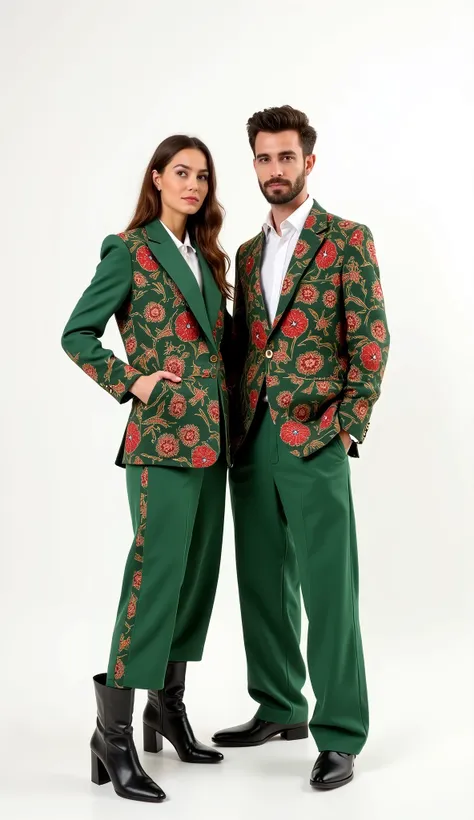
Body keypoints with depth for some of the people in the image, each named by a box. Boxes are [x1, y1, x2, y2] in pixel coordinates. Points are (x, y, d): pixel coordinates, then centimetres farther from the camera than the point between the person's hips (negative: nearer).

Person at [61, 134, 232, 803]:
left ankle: (169, 706, 26)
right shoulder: (130, 251, -4)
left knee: (198, 571, 11)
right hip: (162, 435, -7)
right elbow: (76, 333, -4)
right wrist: (130, 383, -10)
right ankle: (114, 733, -3)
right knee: (157, 570, -10)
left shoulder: (205, 256, 17)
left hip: (211, 434, 8)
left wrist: (225, 412, 9)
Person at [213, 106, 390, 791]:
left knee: (328, 591, -4)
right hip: (251, 443, 6)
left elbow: (371, 341, -6)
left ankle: (339, 737, 6)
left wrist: (345, 429, -12)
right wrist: (236, 429, 7)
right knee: (263, 584, 13)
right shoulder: (249, 253, 17)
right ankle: (279, 708, 27)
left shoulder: (348, 240, 0)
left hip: (313, 444, -6)